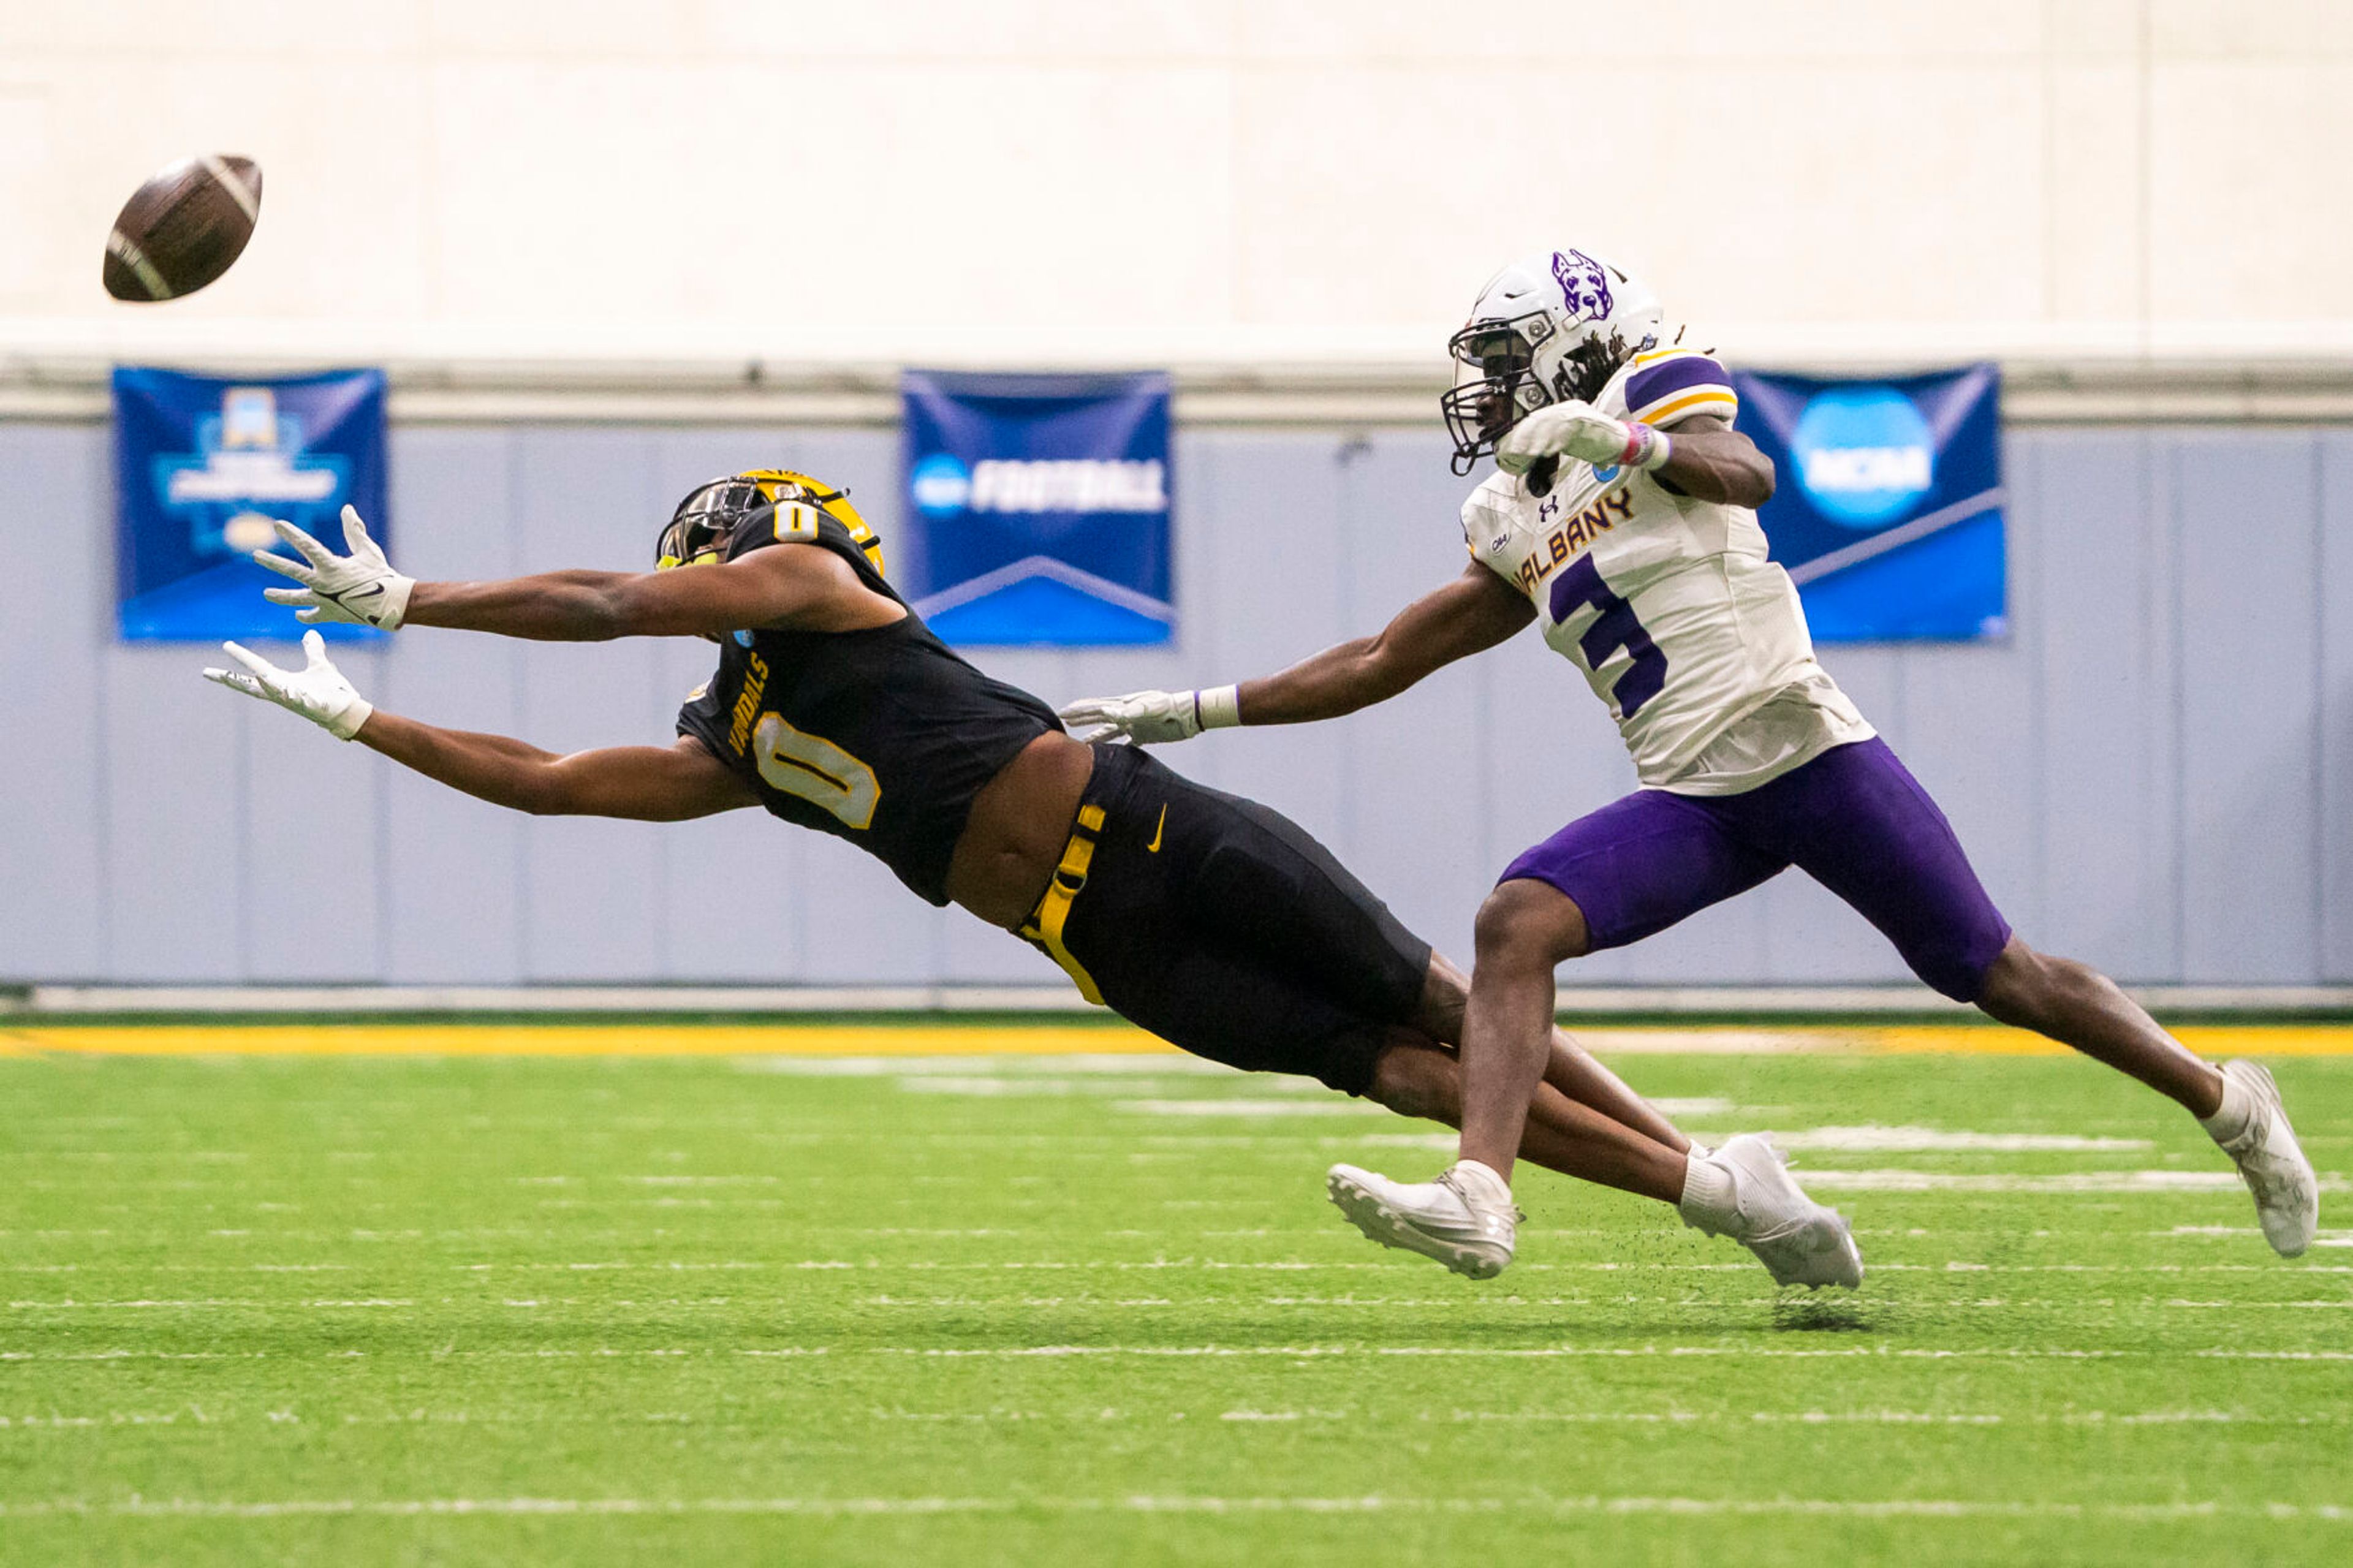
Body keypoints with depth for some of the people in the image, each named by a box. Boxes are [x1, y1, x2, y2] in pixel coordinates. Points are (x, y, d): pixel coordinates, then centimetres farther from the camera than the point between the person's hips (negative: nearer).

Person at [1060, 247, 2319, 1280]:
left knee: (1999, 976, 0)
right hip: (1689, 804, 6)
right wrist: (1198, 713, 22)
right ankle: (1478, 1198, -34)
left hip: (1806, 753, -6)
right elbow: (1387, 659, 24)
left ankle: (2229, 1105, 20)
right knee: (1516, 923, -20)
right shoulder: (1515, 529, 19)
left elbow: (1746, 475, -21)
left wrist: (1628, 440, -40)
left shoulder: (1654, 386, 0)